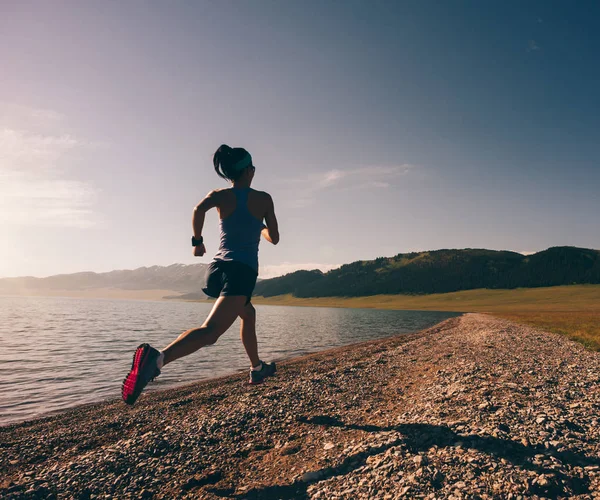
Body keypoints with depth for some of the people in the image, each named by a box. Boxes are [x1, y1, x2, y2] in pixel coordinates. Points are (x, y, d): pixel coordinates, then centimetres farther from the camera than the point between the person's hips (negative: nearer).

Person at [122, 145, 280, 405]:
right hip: (243, 272, -5)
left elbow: (199, 209, -15)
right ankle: (157, 357, -45)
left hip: (218, 268, 6)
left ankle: (257, 369, 40)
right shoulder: (264, 199, 4)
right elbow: (274, 238, 9)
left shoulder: (219, 196, 8)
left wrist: (197, 241, -1)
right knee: (211, 330, -20)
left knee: (248, 313, 30)